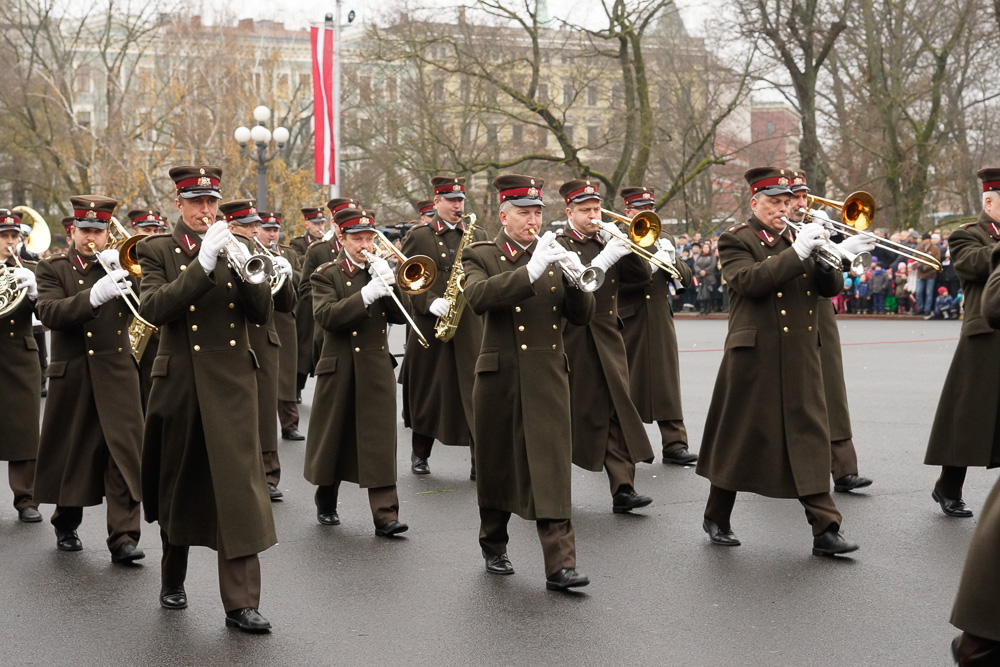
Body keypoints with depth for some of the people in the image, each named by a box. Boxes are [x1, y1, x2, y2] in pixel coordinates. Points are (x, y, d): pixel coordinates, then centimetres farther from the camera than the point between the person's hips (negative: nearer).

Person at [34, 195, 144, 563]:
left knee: (124, 451, -9)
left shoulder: (119, 265, 8)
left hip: (116, 373, 0)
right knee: (70, 451, 11)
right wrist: (93, 296, -29)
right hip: (71, 376, 0)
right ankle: (66, 525, 31)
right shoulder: (52, 268, 4)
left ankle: (124, 537, -10)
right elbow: (49, 313, -15)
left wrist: (122, 271, -18)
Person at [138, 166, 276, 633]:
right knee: (178, 486, 13)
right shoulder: (157, 252, 2)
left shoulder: (233, 248, 8)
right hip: (180, 382, -1)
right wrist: (203, 263, -23)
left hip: (232, 383, 1)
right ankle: (173, 579, 34)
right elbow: (154, 308, -16)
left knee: (239, 486, -8)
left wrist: (246, 267, -17)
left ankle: (241, 603, -8)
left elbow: (262, 314, 0)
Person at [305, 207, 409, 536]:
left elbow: (400, 315, 2)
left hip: (377, 368, 2)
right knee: (333, 437, 10)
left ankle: (386, 515, -9)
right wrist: (366, 294, -25)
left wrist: (389, 282, -13)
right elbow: (327, 316, -17)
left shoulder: (380, 270, 11)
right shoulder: (326, 275, 0)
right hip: (339, 369, -2)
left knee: (380, 440, -6)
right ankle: (326, 505, 28)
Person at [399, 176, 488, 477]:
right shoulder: (418, 236, 3)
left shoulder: (477, 236, 12)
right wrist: (430, 302, -16)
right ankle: (419, 453, 25)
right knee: (427, 390, 8)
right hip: (430, 325, -1)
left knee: (475, 391, -6)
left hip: (470, 326, 2)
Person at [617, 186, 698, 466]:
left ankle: (674, 444, 2)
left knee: (666, 381, 1)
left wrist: (672, 260, -11)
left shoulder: (663, 241, 15)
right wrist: (650, 267, -24)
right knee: (626, 383, 4)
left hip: (661, 324, 4)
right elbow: (616, 282, -17)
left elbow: (686, 277, 8)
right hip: (629, 325, -4)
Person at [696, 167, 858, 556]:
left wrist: (824, 259, -10)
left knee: (810, 438, -1)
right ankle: (717, 518, 23)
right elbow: (750, 281, -20)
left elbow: (830, 288, 10)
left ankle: (825, 529, -2)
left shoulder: (797, 238, 15)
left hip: (801, 356, 4)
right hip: (755, 356, -4)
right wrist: (796, 253, -24)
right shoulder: (736, 241, -1)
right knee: (740, 437, 7)